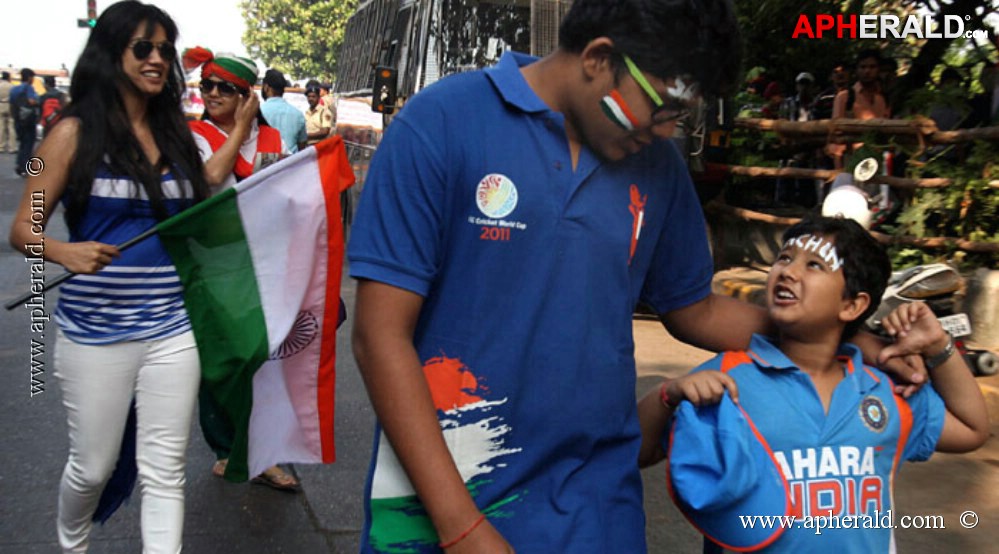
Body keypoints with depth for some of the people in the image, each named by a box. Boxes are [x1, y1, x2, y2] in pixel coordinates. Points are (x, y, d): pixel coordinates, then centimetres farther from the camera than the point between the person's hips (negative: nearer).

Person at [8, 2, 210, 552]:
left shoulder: (174, 132, 7)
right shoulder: (75, 131, -4)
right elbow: (24, 228, -6)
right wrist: (66, 252, -26)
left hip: (173, 327, 3)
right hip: (95, 331, -2)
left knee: (164, 471, 3)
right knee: (92, 466, 14)